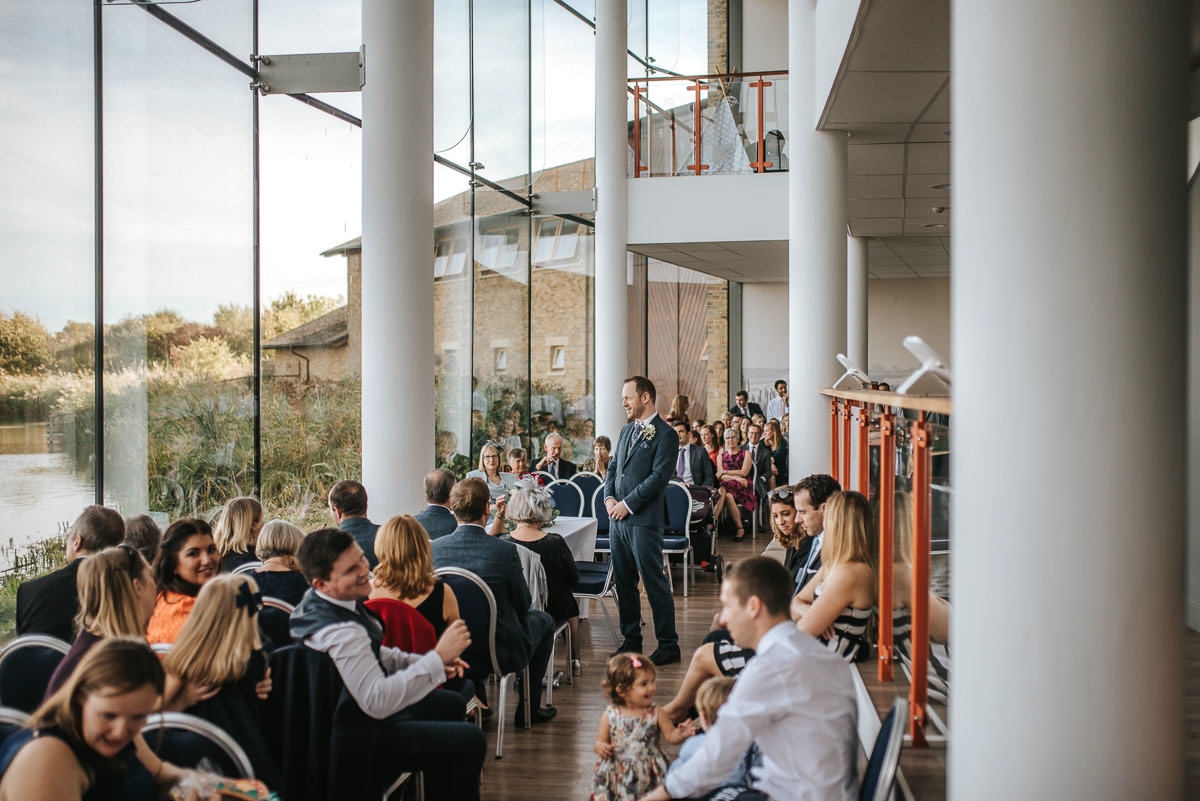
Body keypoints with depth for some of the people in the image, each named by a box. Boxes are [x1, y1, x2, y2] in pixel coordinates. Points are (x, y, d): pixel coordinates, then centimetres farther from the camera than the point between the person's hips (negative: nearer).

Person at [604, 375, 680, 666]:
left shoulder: (665, 435, -9)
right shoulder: (627, 430, 17)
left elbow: (659, 477, -16)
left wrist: (627, 504, -14)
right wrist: (609, 497, 2)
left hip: (644, 520, -8)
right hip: (617, 519, 8)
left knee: (655, 583, -3)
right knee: (623, 582, 13)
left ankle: (668, 645, 5)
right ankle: (631, 638, 24)